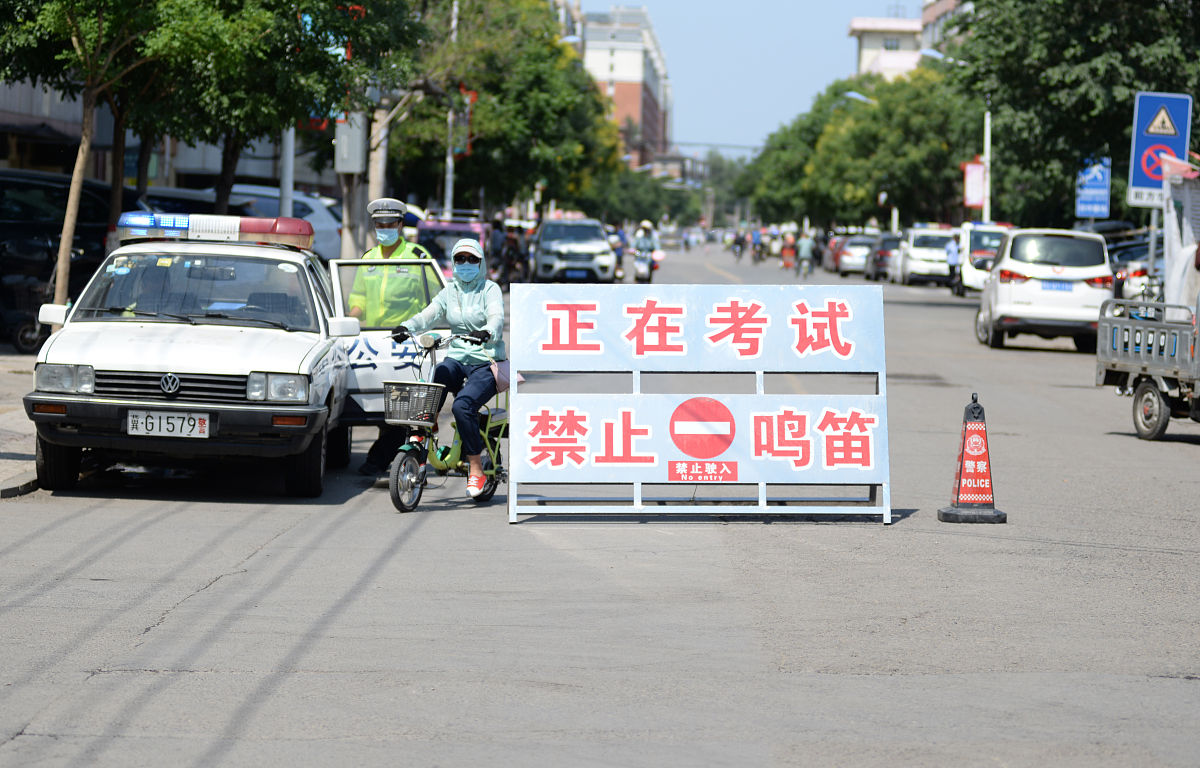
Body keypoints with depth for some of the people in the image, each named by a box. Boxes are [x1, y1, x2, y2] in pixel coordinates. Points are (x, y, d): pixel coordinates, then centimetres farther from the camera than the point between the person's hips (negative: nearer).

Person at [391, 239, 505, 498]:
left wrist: (486, 333, -41)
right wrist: (406, 328, -21)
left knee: (462, 405, -28)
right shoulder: (449, 292, 15)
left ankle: (476, 469, -19)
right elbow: (428, 315, 0)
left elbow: (496, 317, -17)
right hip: (457, 359, 5)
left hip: (486, 362, -5)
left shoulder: (490, 289, 1)